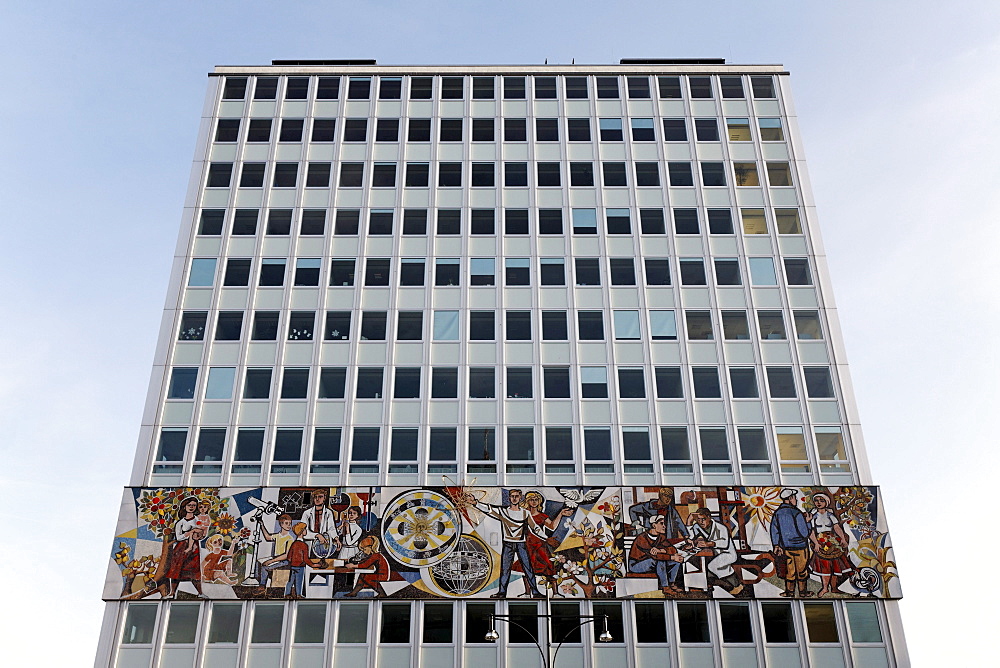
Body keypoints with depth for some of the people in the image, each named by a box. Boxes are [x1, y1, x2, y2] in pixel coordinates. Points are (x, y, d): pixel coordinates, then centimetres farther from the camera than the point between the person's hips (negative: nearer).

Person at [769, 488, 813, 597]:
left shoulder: (777, 513, 0)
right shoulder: (797, 514, -19)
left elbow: (774, 530, 5)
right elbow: (805, 533, -16)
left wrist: (776, 545, 12)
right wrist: (808, 523, 2)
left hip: (786, 546, 5)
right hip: (799, 545, -5)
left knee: (790, 569, 14)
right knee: (802, 569, 10)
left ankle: (789, 591, 19)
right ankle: (803, 591, 20)